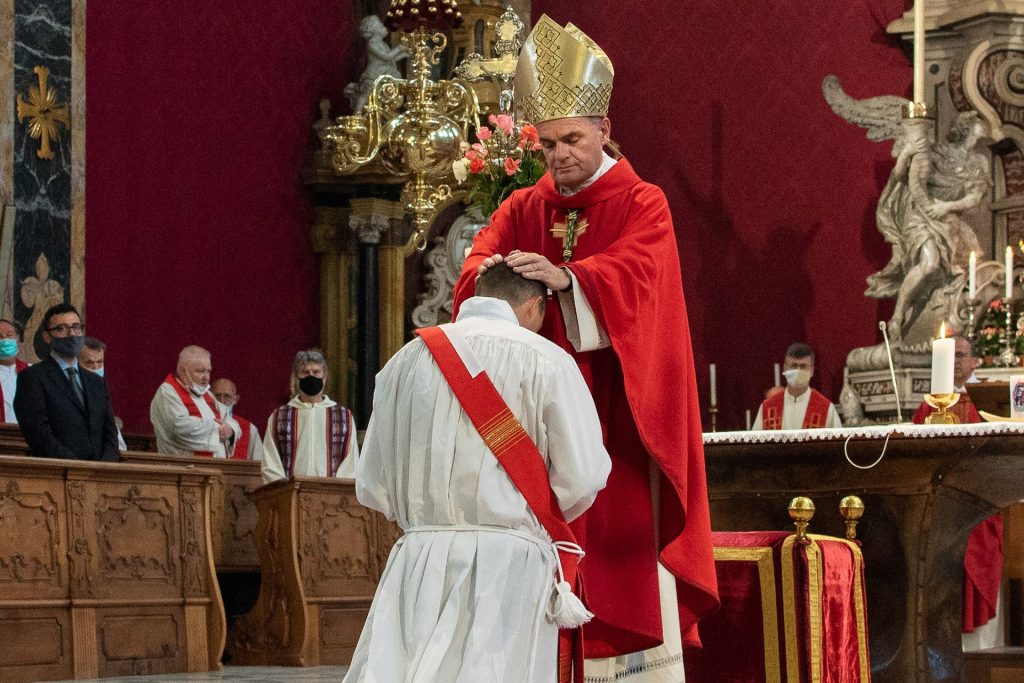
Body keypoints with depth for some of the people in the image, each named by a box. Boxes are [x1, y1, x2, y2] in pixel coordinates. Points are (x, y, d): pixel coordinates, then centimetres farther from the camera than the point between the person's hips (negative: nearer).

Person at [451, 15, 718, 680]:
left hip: (618, 418, -3)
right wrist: (488, 276, -27)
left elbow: (632, 275, -18)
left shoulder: (642, 205, 1)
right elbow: (476, 270, -3)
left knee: (627, 568, -5)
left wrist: (564, 278, -36)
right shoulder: (522, 210, 12)